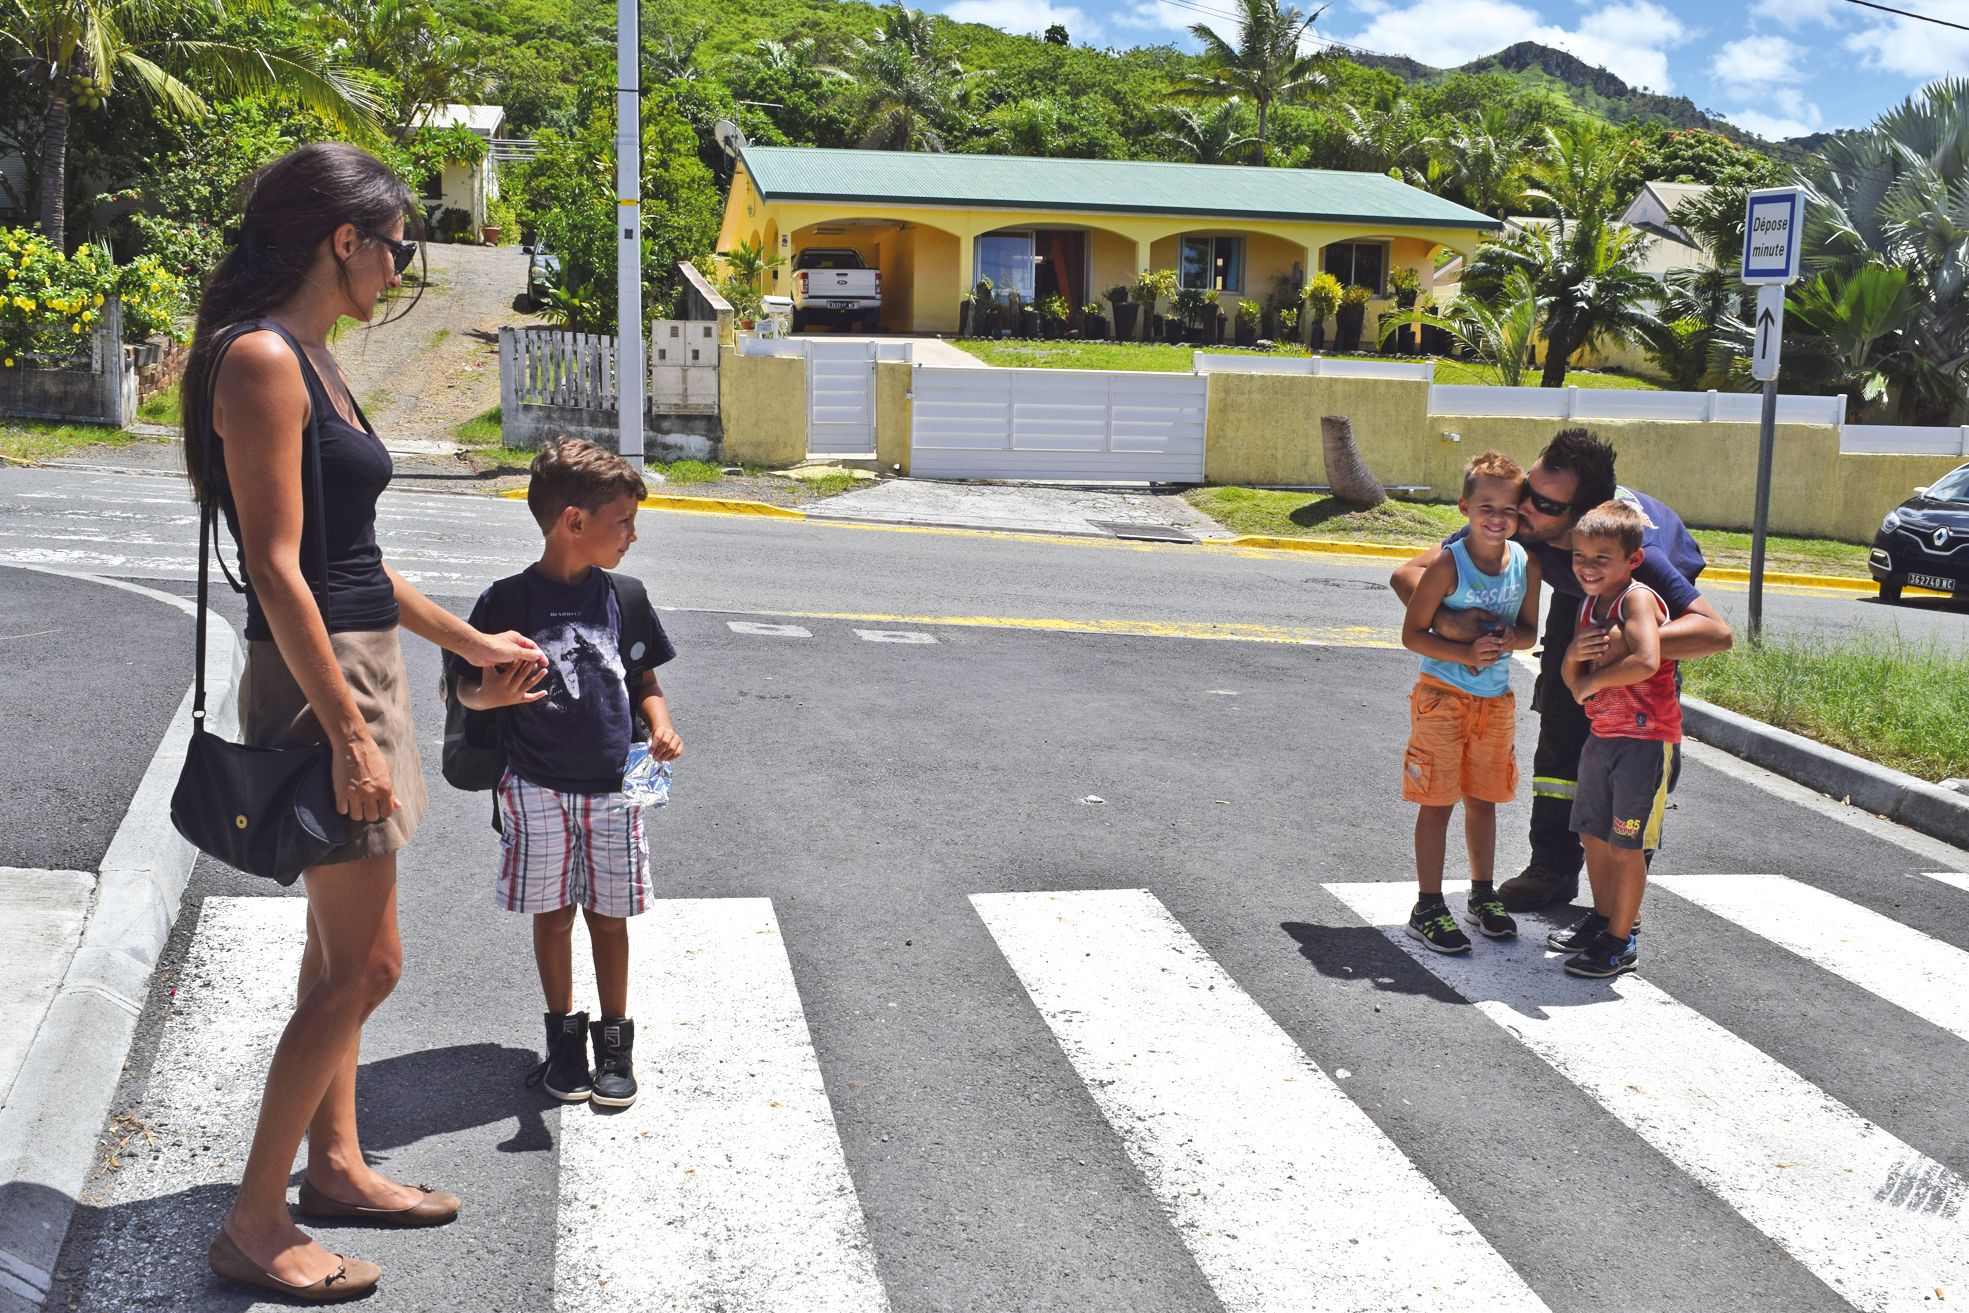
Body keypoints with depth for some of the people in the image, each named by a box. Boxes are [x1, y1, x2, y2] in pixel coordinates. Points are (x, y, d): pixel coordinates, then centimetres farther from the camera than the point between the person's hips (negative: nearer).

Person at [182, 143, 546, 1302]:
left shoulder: (311, 359, 14)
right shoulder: (261, 359, -16)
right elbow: (279, 569, -21)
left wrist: (468, 641, 24)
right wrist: (351, 737, -22)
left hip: (358, 667, 10)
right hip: (320, 682, -10)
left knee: (341, 954, 18)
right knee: (365, 965, -3)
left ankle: (335, 1164, 32)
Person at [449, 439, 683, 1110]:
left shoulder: (622, 597, 2)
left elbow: (644, 677, 12)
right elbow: (466, 688, -4)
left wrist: (661, 727, -6)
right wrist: (493, 695, -26)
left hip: (613, 788, 3)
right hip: (539, 789, -2)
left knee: (609, 915, 10)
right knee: (553, 915, 9)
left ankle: (614, 1037, 24)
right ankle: (564, 1031, 26)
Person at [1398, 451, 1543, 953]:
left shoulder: (1526, 562, -3)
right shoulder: (1449, 564, -17)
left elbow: (1530, 629, 7)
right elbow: (1412, 633, -15)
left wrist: (1511, 639, -16)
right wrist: (1464, 654, -27)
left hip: (1496, 698, 5)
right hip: (1443, 695, -5)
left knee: (1483, 799, 16)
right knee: (1437, 802, -1)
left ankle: (1482, 896, 30)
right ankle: (1428, 908, 7)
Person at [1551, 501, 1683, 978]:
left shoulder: (1637, 599, -19)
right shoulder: (1590, 603, 8)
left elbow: (1645, 661, -35)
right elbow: (1572, 670, 12)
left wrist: (1591, 680, -22)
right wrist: (1578, 651, -11)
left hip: (1646, 737, -9)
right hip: (1603, 734, 9)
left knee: (1627, 844, -1)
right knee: (1593, 832, 17)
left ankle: (1621, 942, 11)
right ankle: (1602, 920, 34)